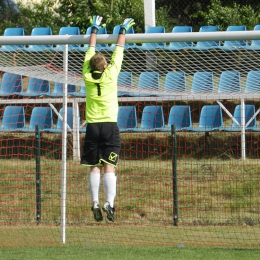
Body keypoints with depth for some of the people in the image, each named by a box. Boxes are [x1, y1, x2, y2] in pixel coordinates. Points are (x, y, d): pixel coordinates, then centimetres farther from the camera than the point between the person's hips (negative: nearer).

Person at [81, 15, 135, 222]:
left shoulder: (88, 76, 2)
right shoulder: (111, 74, -3)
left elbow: (91, 50, 16)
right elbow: (119, 50, 9)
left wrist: (94, 29, 28)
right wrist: (123, 30, 21)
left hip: (92, 126, 2)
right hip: (110, 126, -2)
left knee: (95, 167, 4)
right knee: (109, 167, -6)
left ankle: (95, 203, -6)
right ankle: (109, 202, -19)